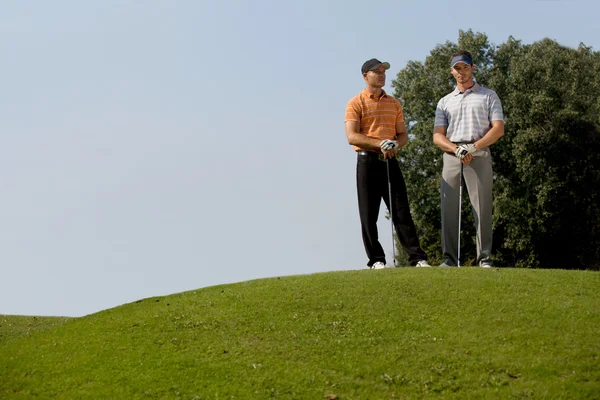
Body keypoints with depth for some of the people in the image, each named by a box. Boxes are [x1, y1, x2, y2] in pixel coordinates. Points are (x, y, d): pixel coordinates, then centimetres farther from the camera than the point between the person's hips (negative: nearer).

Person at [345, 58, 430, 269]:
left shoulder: (394, 103, 15)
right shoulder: (356, 103, -1)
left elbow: (403, 135, 14)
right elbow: (352, 136, -12)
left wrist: (395, 144, -10)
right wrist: (380, 143, -21)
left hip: (390, 161, 4)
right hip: (367, 161, -4)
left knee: (402, 211, 0)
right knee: (369, 214, -1)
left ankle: (417, 257, -2)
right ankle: (376, 260, 5)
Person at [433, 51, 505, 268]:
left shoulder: (488, 96, 13)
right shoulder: (445, 101, 20)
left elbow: (498, 129, 1)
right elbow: (437, 136, 10)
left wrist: (474, 147, -12)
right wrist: (456, 149, -10)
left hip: (479, 154, -3)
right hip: (451, 155, 3)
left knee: (482, 207, -8)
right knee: (449, 206, -4)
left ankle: (484, 258, -7)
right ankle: (450, 257, 0)